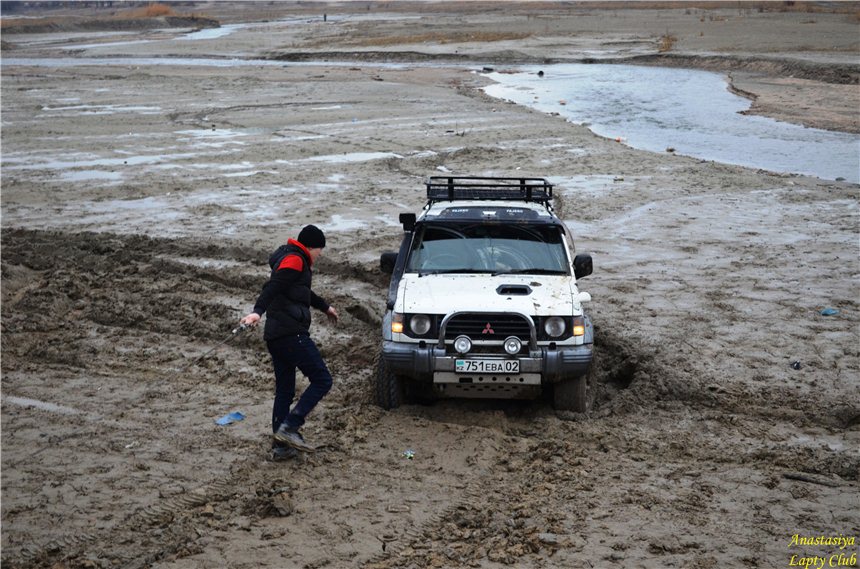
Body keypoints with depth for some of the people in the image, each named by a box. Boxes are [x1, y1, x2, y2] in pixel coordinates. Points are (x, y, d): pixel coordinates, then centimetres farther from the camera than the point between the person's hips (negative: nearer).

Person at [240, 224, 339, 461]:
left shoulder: (290, 259, 26)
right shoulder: (295, 260, -6)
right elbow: (273, 286, -24)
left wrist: (325, 307, 59)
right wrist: (257, 311, -40)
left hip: (275, 335, 10)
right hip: (291, 333, -10)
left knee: (284, 390, 11)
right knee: (322, 380, -7)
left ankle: (280, 446, 12)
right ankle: (288, 427, -14)